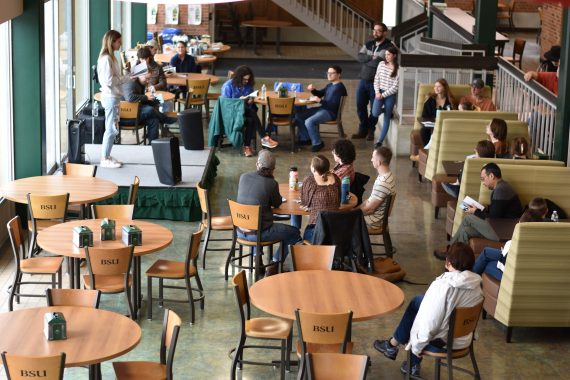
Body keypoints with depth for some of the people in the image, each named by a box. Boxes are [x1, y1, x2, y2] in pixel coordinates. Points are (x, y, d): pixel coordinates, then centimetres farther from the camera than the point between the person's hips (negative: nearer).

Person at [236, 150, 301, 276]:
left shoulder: (243, 177, -3)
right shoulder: (271, 183, -16)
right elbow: (277, 204, 3)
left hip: (240, 231, 6)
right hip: (259, 233, -6)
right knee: (294, 233, 13)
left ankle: (258, 261, 39)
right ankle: (273, 267, 18)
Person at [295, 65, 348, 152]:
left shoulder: (340, 88, -17)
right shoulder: (330, 85, 12)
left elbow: (334, 105, -24)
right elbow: (320, 93, 27)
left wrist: (320, 100, -26)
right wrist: (313, 90, 5)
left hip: (331, 112, -10)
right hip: (323, 108, 10)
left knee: (309, 122, -29)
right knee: (298, 115, 6)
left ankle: (317, 143, -10)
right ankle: (305, 138, 15)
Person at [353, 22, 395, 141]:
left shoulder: (388, 46, -10)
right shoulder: (368, 44, 11)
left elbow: (379, 62, -20)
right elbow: (360, 57, -4)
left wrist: (366, 60, -8)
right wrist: (371, 57, -17)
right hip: (363, 80, 6)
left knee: (374, 108, 5)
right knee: (360, 106, 10)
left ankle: (370, 131, 21)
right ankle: (363, 130, 24)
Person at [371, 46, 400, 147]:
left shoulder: (398, 69, -11)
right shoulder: (381, 64, 2)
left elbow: (395, 87, -12)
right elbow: (376, 79, 7)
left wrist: (383, 95, -12)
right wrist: (377, 92, -7)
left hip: (390, 95, -3)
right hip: (379, 93, 3)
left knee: (386, 119, 3)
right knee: (375, 113, -15)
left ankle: (380, 140, 12)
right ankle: (384, 110, 21)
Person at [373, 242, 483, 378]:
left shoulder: (442, 286, -29)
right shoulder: (477, 284, -8)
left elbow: (428, 323, -26)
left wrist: (416, 346, -10)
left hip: (442, 342, -6)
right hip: (464, 340, 6)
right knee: (418, 301, 22)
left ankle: (393, 345, 35)